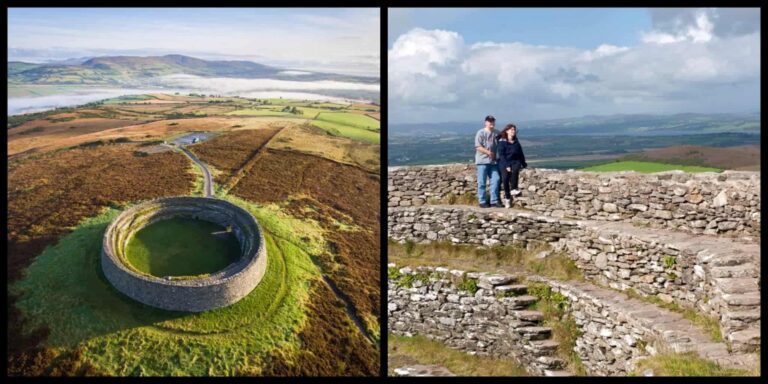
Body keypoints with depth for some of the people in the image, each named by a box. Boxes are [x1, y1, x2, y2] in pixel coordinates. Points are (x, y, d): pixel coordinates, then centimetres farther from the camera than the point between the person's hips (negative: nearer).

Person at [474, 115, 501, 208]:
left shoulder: (497, 133, 10)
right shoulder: (481, 133, -5)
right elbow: (478, 147, -11)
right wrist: (488, 152, -18)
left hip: (493, 161, 5)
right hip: (482, 161, -5)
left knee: (495, 180, 0)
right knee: (482, 182, -1)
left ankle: (494, 201, 8)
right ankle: (482, 201, 7)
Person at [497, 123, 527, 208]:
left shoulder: (516, 142, 14)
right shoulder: (502, 142, -1)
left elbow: (520, 154, 19)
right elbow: (501, 155, -8)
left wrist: (524, 164, 8)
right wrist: (506, 166, -18)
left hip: (515, 162, 3)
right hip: (504, 163, -3)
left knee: (515, 170, -34)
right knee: (505, 178, -27)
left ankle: (514, 189, -28)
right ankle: (507, 198, -14)